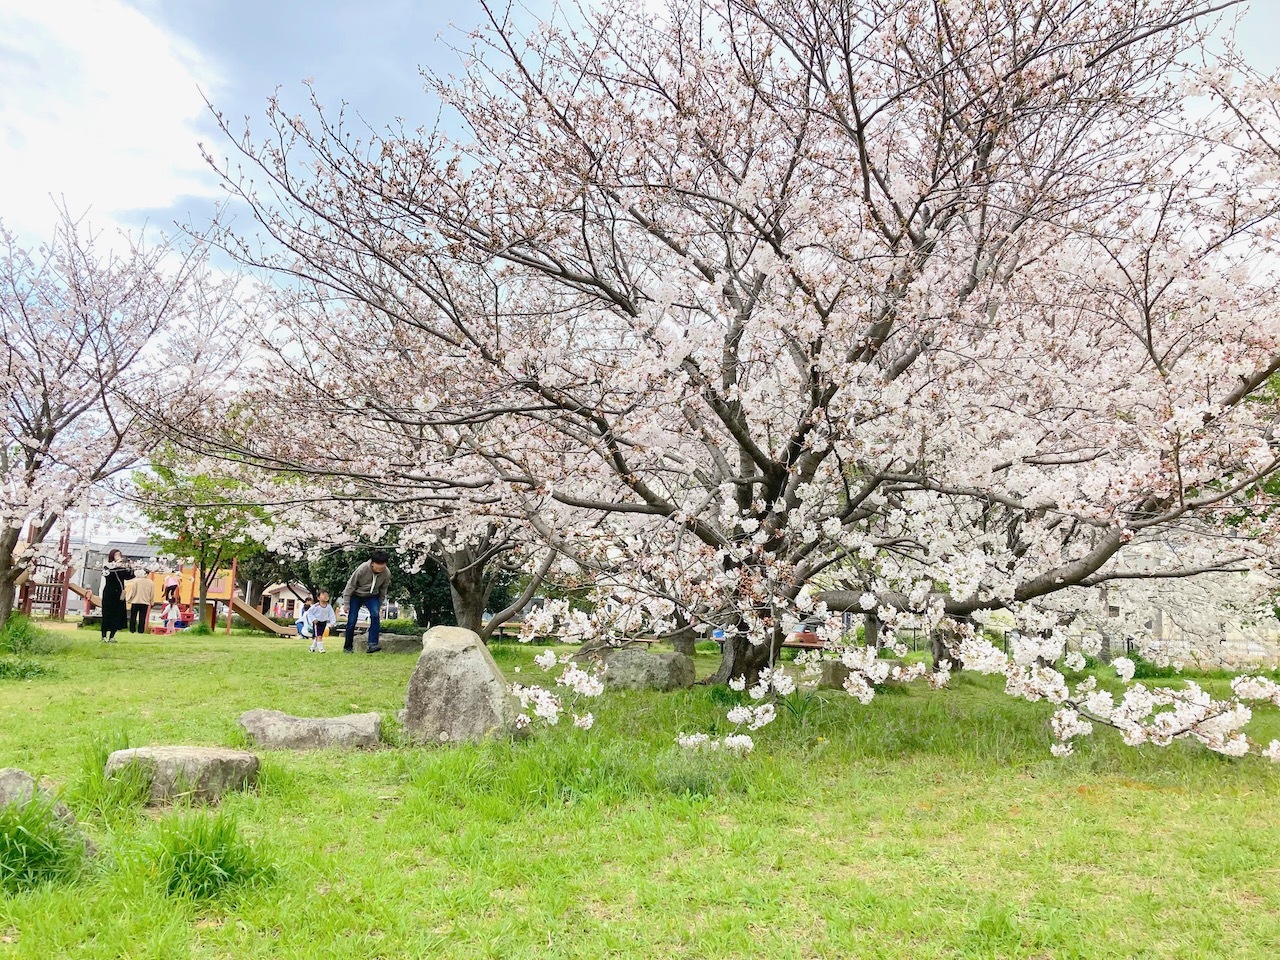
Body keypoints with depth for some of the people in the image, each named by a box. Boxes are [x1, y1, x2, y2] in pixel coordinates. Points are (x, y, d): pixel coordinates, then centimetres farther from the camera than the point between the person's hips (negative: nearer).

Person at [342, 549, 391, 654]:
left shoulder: (387, 574, -19)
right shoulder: (362, 569, -29)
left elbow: (383, 591, 0)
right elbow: (350, 585, -16)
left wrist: (380, 607, 7)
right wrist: (346, 604, -13)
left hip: (372, 596, 2)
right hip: (356, 595, -2)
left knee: (375, 615, -24)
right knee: (352, 621, -6)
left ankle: (372, 644, -27)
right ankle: (347, 647, 13)